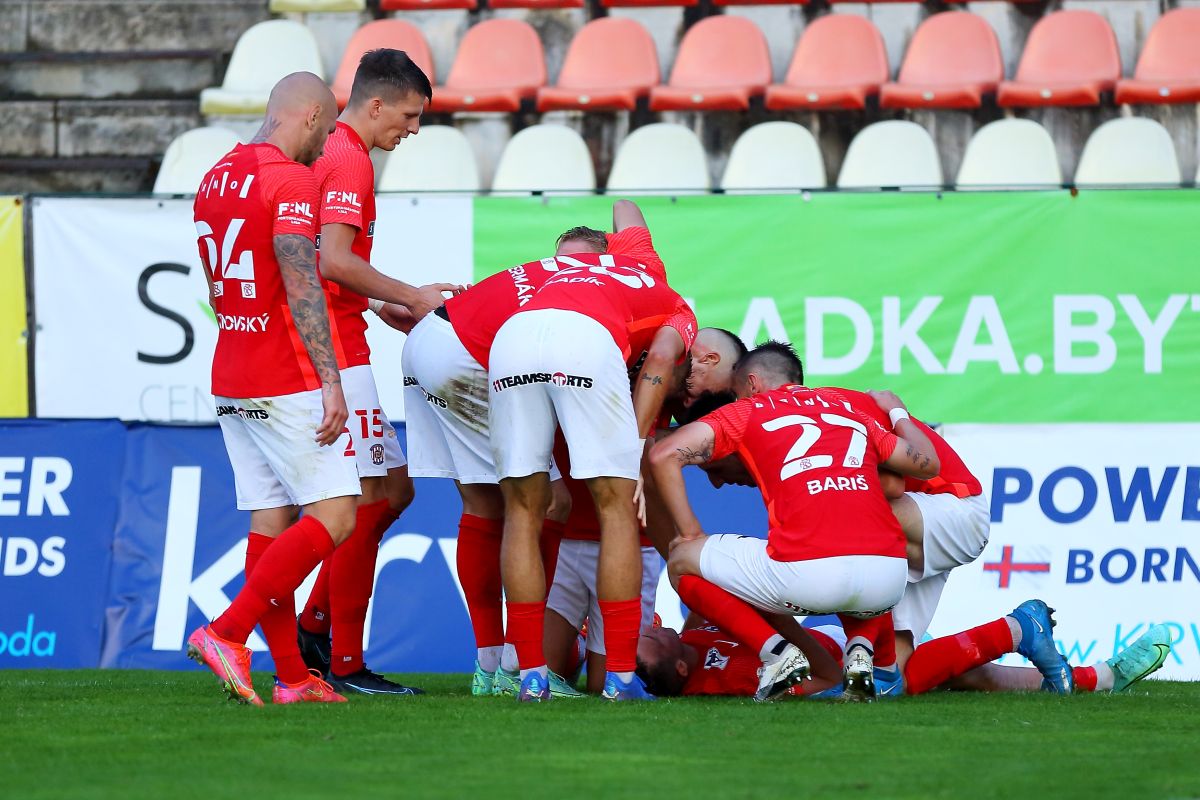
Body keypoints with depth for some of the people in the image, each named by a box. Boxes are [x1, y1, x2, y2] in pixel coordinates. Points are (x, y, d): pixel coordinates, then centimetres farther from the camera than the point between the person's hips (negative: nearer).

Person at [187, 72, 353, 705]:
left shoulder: (214, 180, 14)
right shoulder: (292, 182, -13)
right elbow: (302, 289, -20)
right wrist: (331, 381, -20)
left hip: (231, 382, 9)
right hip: (286, 385, -9)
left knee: (270, 521, 7)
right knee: (334, 517, -6)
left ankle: (292, 677, 6)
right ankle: (226, 634, -13)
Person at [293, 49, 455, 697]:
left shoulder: (328, 155, 19)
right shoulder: (350, 161, -12)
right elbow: (335, 261, -22)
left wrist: (397, 312, 22)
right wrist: (412, 298, -12)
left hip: (333, 345, 10)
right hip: (335, 352, -10)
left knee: (392, 488, 13)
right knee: (368, 500, -7)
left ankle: (315, 623, 13)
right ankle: (345, 663, -5)